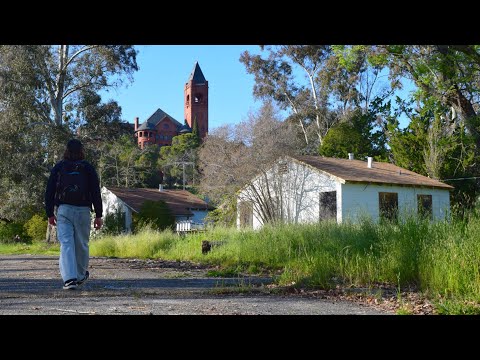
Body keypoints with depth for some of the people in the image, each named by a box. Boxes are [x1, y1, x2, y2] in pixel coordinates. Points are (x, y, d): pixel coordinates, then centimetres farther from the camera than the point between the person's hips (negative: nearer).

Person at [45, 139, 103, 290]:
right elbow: (96, 193, 1)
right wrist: (98, 215, 3)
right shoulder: (88, 168, 4)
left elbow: (49, 191, 6)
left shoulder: (58, 167, 7)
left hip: (64, 210, 0)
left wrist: (50, 213, 11)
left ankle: (69, 278, -18)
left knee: (66, 244, -5)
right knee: (81, 244, 12)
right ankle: (80, 275, 27)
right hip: (83, 210, 0)